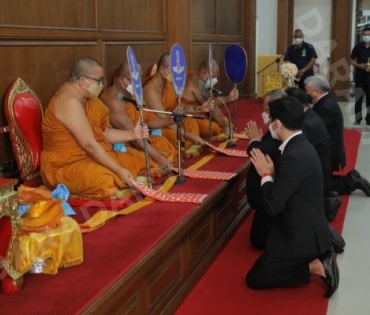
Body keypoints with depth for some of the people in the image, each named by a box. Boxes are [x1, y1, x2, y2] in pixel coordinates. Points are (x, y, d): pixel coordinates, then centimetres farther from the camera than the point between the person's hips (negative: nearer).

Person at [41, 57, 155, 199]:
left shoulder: (84, 98, 10)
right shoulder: (69, 101, -21)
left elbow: (104, 133, 12)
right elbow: (89, 144, -24)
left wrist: (132, 135, -2)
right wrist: (119, 170, -22)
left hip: (92, 156, 10)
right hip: (67, 166, -10)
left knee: (140, 160, 6)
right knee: (108, 183, -37)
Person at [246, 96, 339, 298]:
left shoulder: (294, 157, -27)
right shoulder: (301, 146, 4)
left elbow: (272, 206, -24)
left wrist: (265, 174, -11)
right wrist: (272, 172, -3)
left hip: (301, 236, -10)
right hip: (308, 229, 10)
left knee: (254, 278, 1)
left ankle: (314, 266, -4)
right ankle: (318, 257, 15)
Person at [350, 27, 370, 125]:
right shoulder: (358, 46, 0)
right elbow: (351, 60, 7)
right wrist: (358, 65, -12)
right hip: (360, 76, 0)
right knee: (359, 98, 2)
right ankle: (358, 119, 8)